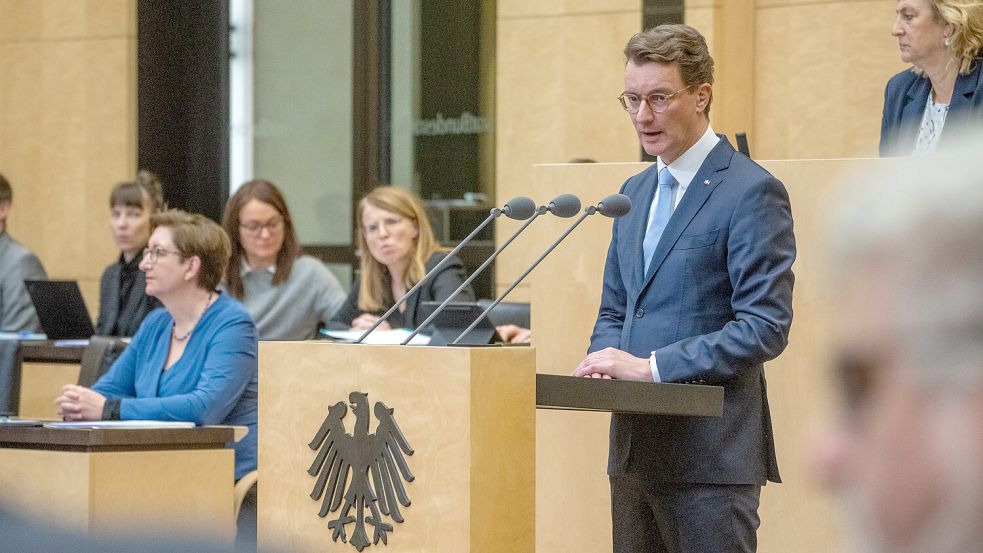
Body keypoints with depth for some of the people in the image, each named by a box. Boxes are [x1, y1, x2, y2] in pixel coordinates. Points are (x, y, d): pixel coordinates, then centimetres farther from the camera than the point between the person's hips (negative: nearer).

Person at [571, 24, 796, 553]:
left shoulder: (752, 191, -8)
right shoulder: (636, 192, 18)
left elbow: (765, 327, -15)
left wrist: (651, 366, -19)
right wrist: (606, 359, 1)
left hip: (711, 451, -8)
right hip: (635, 450, 8)